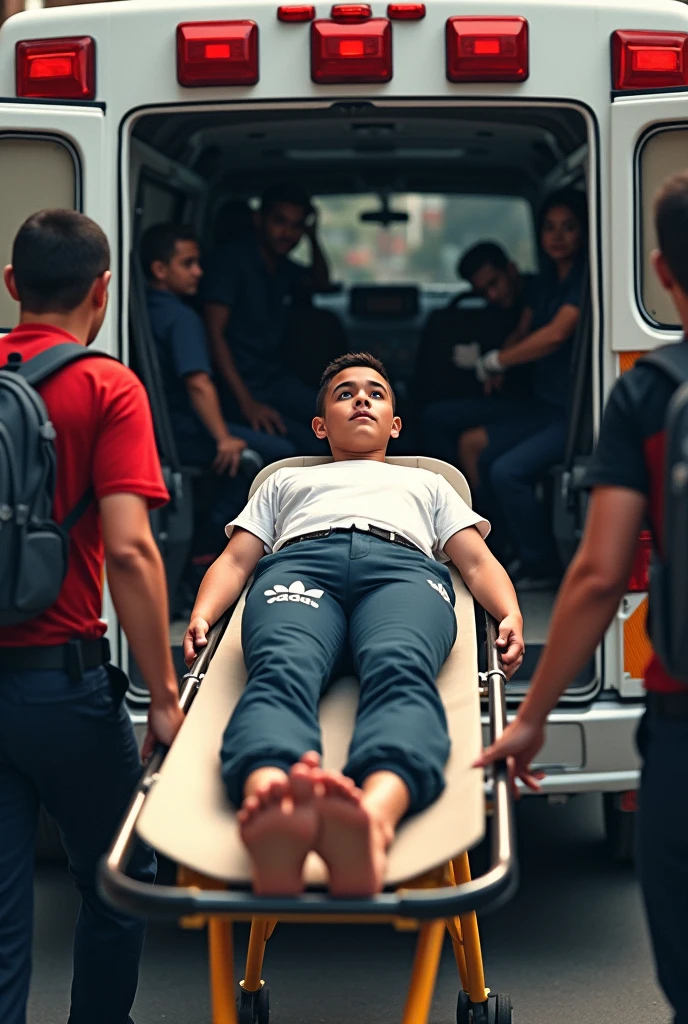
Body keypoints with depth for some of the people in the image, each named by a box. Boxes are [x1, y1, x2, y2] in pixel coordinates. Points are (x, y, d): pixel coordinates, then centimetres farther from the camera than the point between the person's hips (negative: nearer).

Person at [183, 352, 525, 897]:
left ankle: (373, 821, -76)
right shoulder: (286, 482, 45)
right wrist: (202, 616, 4)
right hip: (300, 563, 0)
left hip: (404, 568, 0)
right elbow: (236, 559, 29)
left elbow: (477, 560, 28)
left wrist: (511, 615, 4)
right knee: (281, 669, -41)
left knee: (399, 669, -42)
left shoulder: (428, 484, 45)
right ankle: (268, 802, -76)